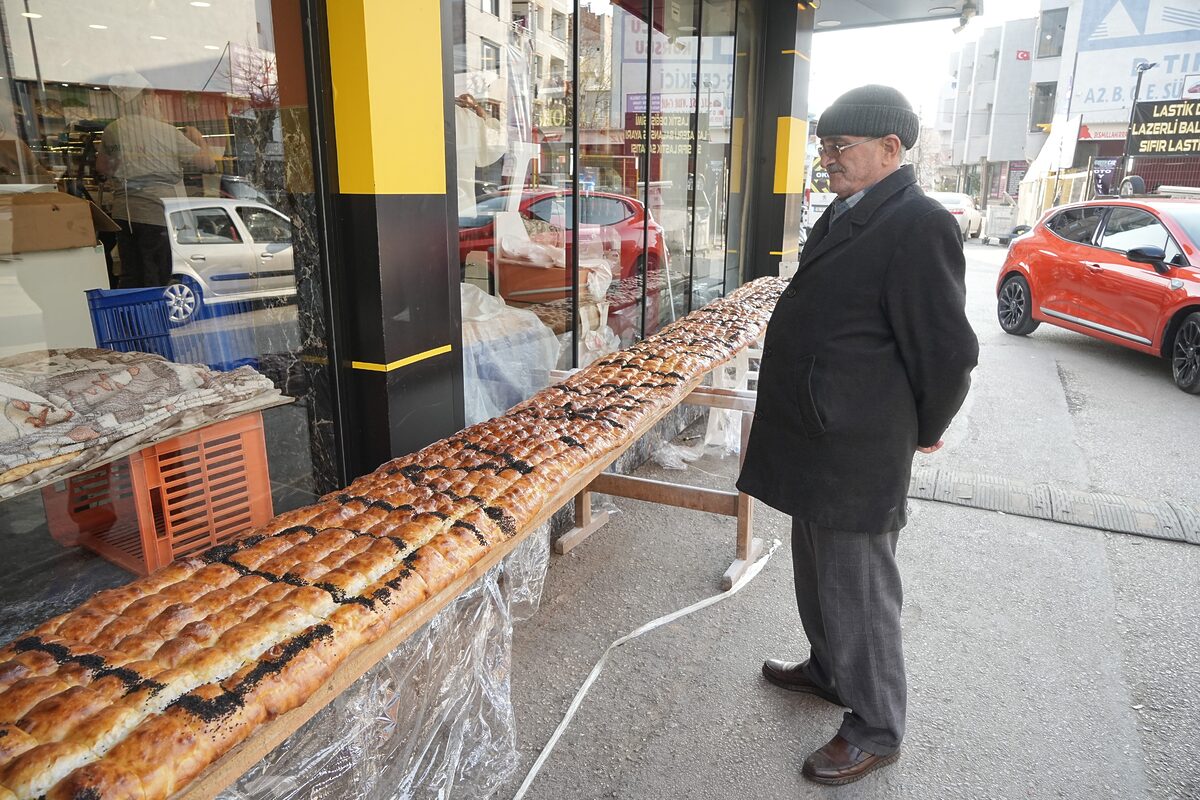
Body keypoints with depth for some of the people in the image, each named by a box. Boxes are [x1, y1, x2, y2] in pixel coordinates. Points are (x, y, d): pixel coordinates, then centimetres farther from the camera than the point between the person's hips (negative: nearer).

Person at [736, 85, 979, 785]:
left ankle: (876, 728, 27)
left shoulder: (919, 225, -19)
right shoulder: (844, 214, 11)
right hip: (816, 439, 9)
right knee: (817, 575, 24)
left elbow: (949, 352, -17)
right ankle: (828, 669, 47)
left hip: (858, 455, -9)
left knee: (857, 592, 6)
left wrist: (925, 433, -2)